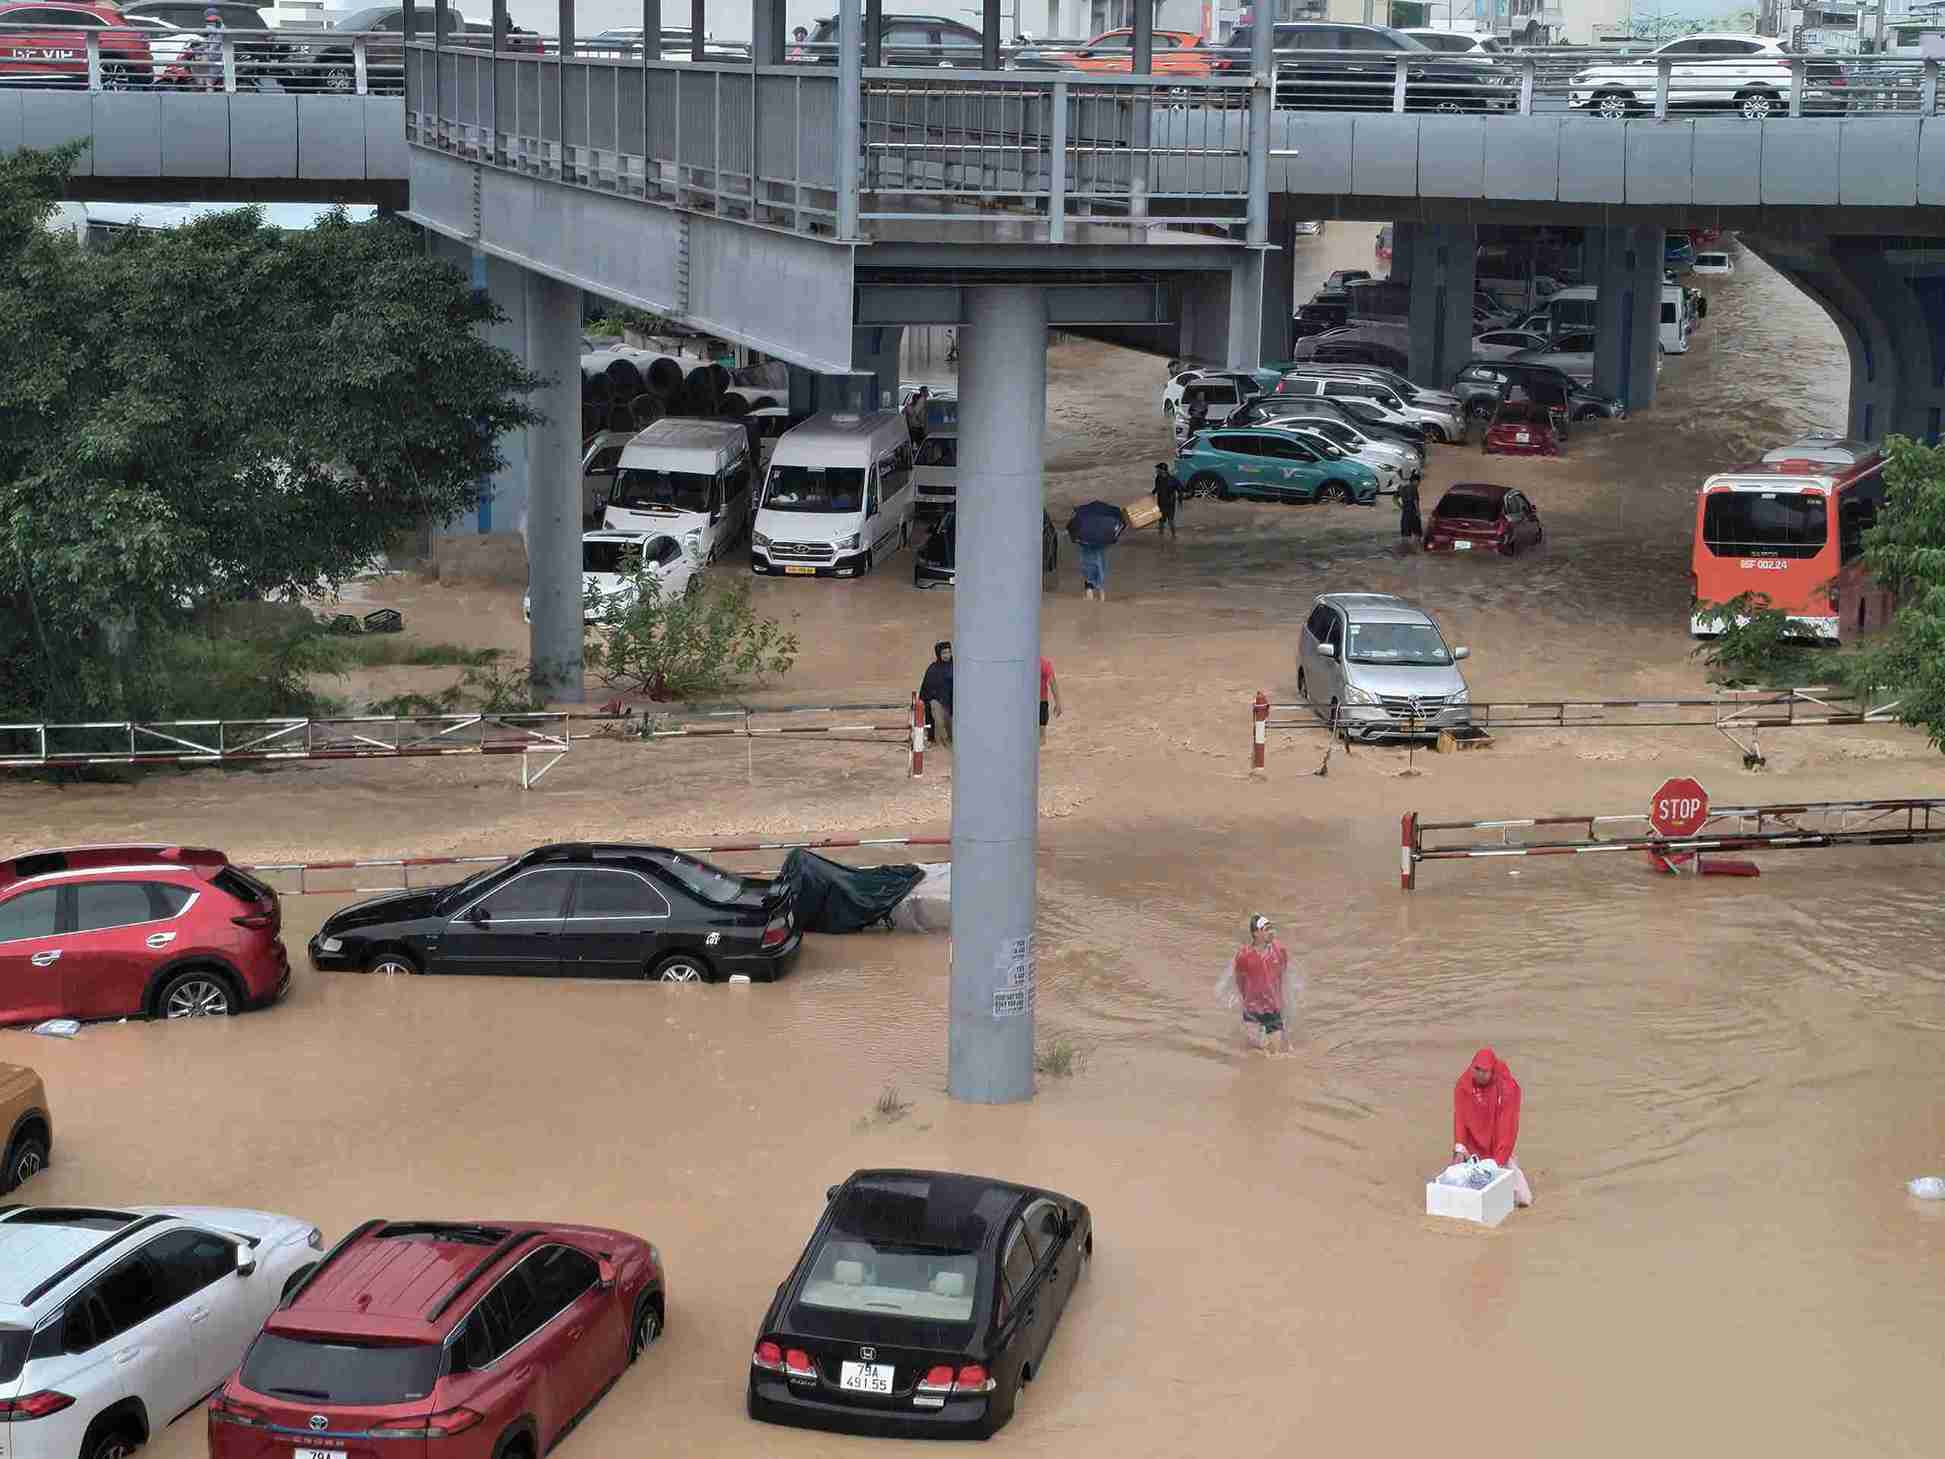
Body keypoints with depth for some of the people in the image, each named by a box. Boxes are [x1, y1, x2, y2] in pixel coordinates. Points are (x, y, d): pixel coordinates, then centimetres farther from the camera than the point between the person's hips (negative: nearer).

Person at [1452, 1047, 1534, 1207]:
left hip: (1497, 1147, -1)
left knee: (1522, 1199, -8)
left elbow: (1508, 1125, -19)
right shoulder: (1463, 1085, -11)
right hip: (1473, 1148, 2)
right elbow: (1460, 1118, -12)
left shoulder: (1508, 1087, -19)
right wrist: (1460, 1149, -25)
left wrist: (1499, 1159, -24)